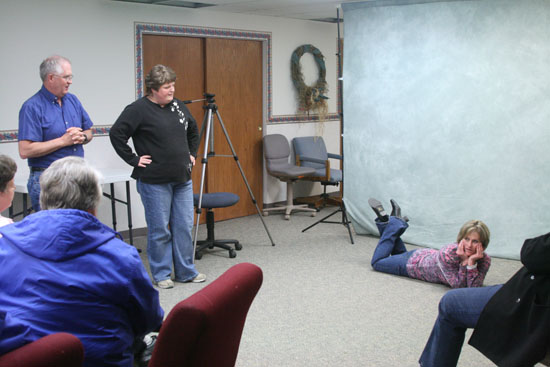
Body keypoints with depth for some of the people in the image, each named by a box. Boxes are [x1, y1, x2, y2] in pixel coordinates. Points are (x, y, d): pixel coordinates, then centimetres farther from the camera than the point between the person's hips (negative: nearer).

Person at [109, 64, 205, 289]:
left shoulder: (178, 106, 10)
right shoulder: (138, 110, -11)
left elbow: (193, 131, 25)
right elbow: (116, 134, -13)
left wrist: (192, 154, 17)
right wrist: (133, 159, -13)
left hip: (182, 179, 6)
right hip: (155, 182, -6)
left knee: (184, 227, 10)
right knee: (160, 230, 2)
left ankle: (186, 272, 21)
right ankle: (161, 274, 16)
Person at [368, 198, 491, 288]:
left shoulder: (485, 260, -27)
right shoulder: (448, 253, -41)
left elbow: (474, 287, -34)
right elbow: (458, 286, -40)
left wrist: (472, 263, -46)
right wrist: (465, 261, -49)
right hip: (415, 261, -4)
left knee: (400, 257, 32)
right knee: (377, 262, 17)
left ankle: (398, 222, 33)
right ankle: (394, 223, 23)